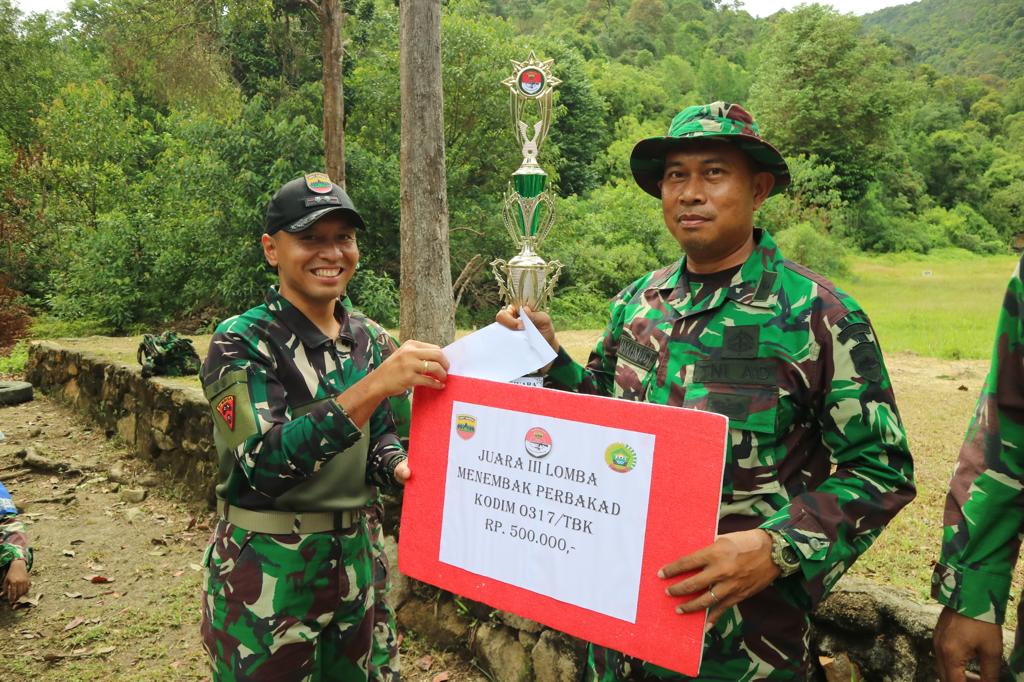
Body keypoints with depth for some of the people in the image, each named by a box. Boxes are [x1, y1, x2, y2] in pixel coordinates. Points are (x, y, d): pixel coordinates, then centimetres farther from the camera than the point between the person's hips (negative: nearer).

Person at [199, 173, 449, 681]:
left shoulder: (371, 339, 2)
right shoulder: (240, 343, -15)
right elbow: (264, 463, -27)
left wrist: (398, 467, -12)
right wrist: (372, 386, -36)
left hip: (359, 558, 5)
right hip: (267, 569, -5)